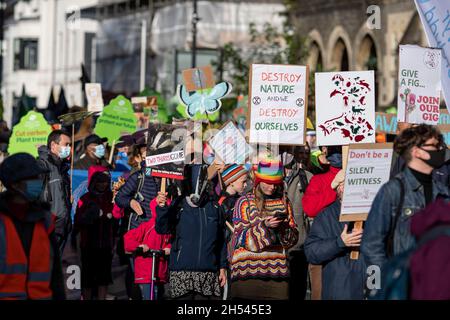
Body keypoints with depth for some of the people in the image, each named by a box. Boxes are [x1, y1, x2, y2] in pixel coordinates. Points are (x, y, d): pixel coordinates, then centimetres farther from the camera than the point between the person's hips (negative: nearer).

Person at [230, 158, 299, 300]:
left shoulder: (284, 203, 13)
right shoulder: (244, 202, 3)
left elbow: (293, 239, 11)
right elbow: (241, 239, -4)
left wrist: (283, 228, -10)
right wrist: (265, 226, -18)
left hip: (277, 273, 3)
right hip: (247, 273, -3)